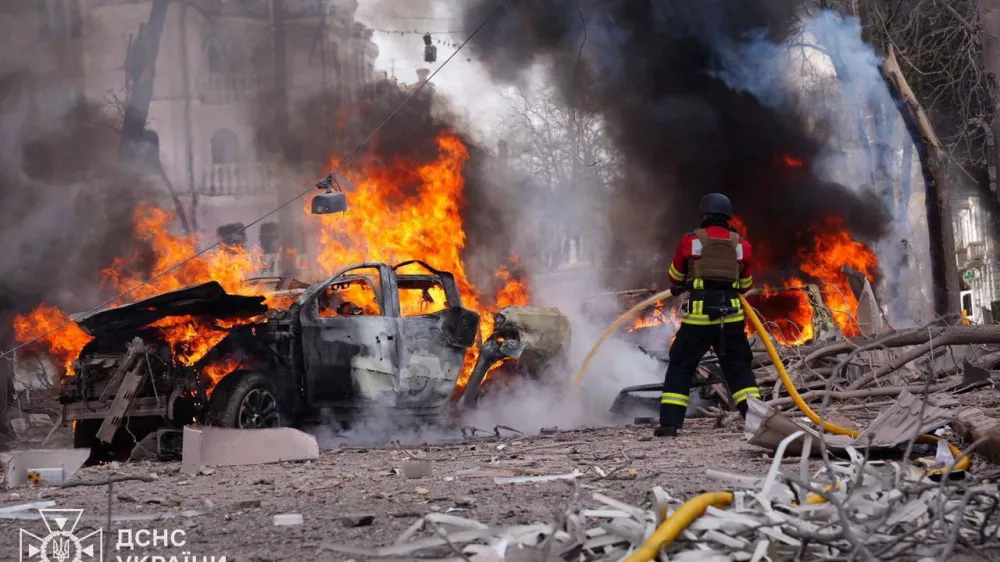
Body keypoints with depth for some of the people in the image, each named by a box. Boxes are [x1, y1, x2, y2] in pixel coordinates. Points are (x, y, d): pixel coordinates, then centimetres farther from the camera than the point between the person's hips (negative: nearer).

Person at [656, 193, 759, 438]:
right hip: (731, 315, 2)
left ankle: (669, 422, 0)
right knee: (739, 368, 13)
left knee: (680, 367, 7)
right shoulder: (742, 245, 6)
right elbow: (746, 285, 16)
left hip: (698, 315, -2)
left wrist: (681, 288, 34)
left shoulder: (690, 241, -1)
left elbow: (676, 278, 12)